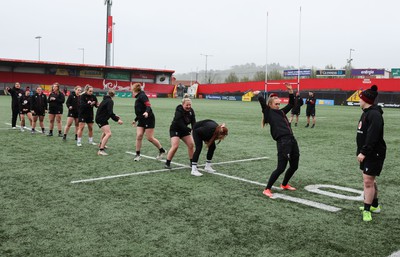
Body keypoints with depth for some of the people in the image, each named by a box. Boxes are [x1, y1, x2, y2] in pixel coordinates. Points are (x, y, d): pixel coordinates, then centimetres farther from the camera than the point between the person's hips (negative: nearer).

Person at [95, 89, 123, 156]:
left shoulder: (105, 100, 14)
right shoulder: (110, 101, -17)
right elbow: (110, 113, -27)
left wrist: (115, 117, 27)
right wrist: (117, 120, -29)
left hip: (100, 118, 10)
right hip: (101, 119, -10)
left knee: (105, 132, 33)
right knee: (108, 133, -22)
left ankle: (101, 145, 53)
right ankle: (101, 150, -28)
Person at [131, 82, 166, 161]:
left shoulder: (142, 96, -10)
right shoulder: (138, 98, 18)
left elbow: (148, 105, -23)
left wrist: (147, 112, -41)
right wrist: (135, 120, 33)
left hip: (148, 119, -9)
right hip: (142, 120, 9)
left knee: (150, 138, -6)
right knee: (139, 136, -3)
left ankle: (162, 151, 10)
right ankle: (137, 154, 3)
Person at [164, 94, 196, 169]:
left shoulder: (191, 111, -8)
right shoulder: (178, 112, -28)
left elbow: (193, 122, -14)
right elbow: (181, 124, -32)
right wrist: (190, 130, -36)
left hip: (184, 130, 7)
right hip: (175, 130, -7)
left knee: (191, 144, -1)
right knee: (175, 146, -19)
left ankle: (192, 162, 13)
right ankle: (167, 163, -4)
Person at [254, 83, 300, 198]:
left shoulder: (281, 112, 19)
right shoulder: (268, 112, -1)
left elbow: (291, 103, 27)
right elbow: (262, 100, -11)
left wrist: (290, 91, 15)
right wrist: (259, 93, 8)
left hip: (292, 140, 8)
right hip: (282, 142, -8)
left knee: (294, 166, 16)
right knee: (281, 168, -8)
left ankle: (284, 185, 38)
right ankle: (267, 189, 3)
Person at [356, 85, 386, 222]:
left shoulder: (374, 114, -19)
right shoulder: (366, 113, 13)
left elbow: (372, 136, -27)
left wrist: (364, 152, -27)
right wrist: (361, 151, 16)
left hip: (374, 154, -10)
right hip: (366, 153, 10)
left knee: (368, 181, -8)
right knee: (370, 180, 19)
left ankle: (367, 210, 1)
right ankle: (374, 205, 33)